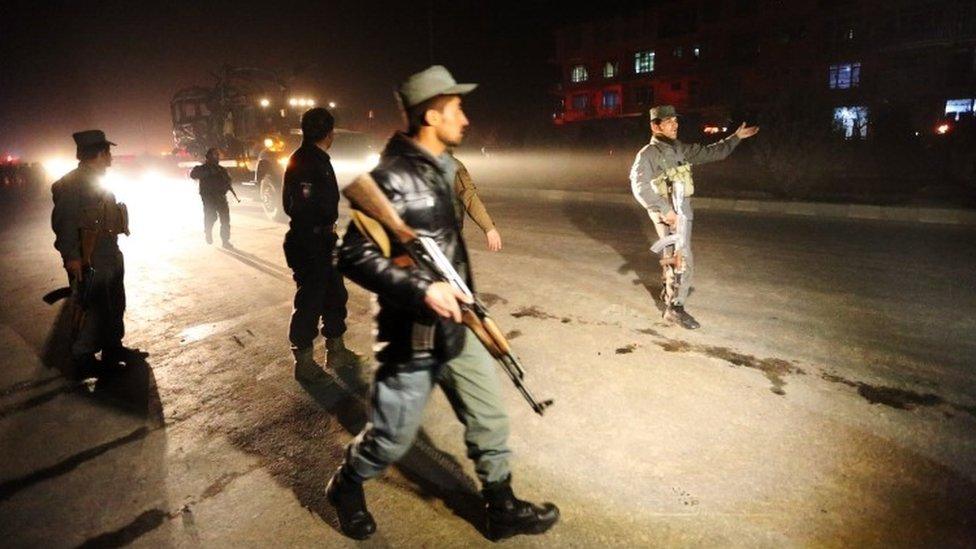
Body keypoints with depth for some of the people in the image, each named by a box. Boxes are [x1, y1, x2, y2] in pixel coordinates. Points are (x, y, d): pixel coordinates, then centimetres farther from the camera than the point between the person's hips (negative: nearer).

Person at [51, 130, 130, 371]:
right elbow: (64, 222, -19)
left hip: (111, 256, 10)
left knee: (115, 305, 18)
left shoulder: (98, 181, 16)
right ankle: (83, 358, 7)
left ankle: (113, 348, 32)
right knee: (92, 308, -4)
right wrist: (71, 257, -23)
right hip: (89, 261, -10)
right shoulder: (71, 184, -14)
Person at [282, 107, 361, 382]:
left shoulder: (320, 159, 13)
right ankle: (303, 362, 13)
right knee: (310, 300, 0)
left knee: (335, 294, 17)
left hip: (323, 240, 10)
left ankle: (336, 349, 32)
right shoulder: (303, 161, -18)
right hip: (308, 243, -10)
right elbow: (302, 208, -24)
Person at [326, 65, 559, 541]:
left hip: (456, 326, 8)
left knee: (489, 419, 14)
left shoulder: (443, 167, 8)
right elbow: (354, 257, -23)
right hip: (413, 333, -8)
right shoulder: (392, 178, -20)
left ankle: (502, 510, 32)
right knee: (392, 437, 10)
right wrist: (422, 290, -29)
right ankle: (346, 487, 39)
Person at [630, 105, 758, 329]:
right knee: (683, 260, -10)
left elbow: (710, 153, 18)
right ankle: (675, 308, -1)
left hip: (683, 210, 8)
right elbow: (639, 186, -23)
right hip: (668, 213, -8)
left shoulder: (681, 149, 10)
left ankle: (669, 291, 40)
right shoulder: (648, 154, -13)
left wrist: (736, 137, 14)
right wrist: (665, 210, -27)